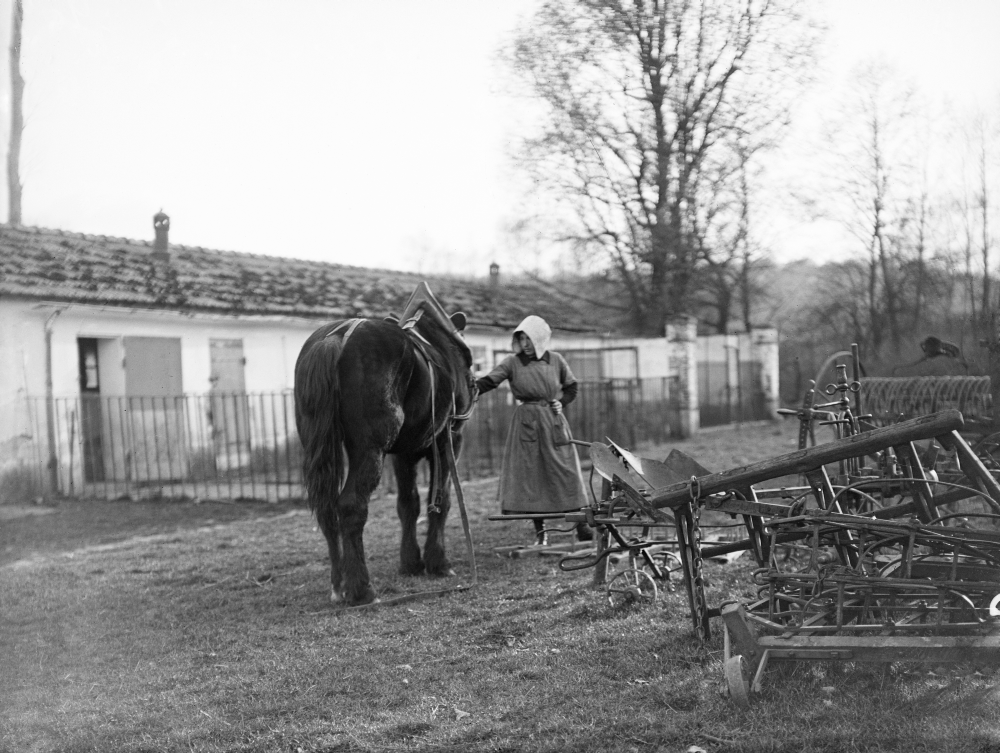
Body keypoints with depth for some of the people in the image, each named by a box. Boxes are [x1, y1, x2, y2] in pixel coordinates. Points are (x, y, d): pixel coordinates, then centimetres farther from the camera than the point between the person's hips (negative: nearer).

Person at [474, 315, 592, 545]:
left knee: (565, 470, 0)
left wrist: (561, 403, -3)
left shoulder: (555, 361, 3)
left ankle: (582, 526, 7)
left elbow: (571, 387, 15)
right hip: (526, 421, 0)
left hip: (553, 421, 0)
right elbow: (489, 381, -12)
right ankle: (540, 531, 9)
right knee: (529, 473, -1)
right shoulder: (512, 363, -2)